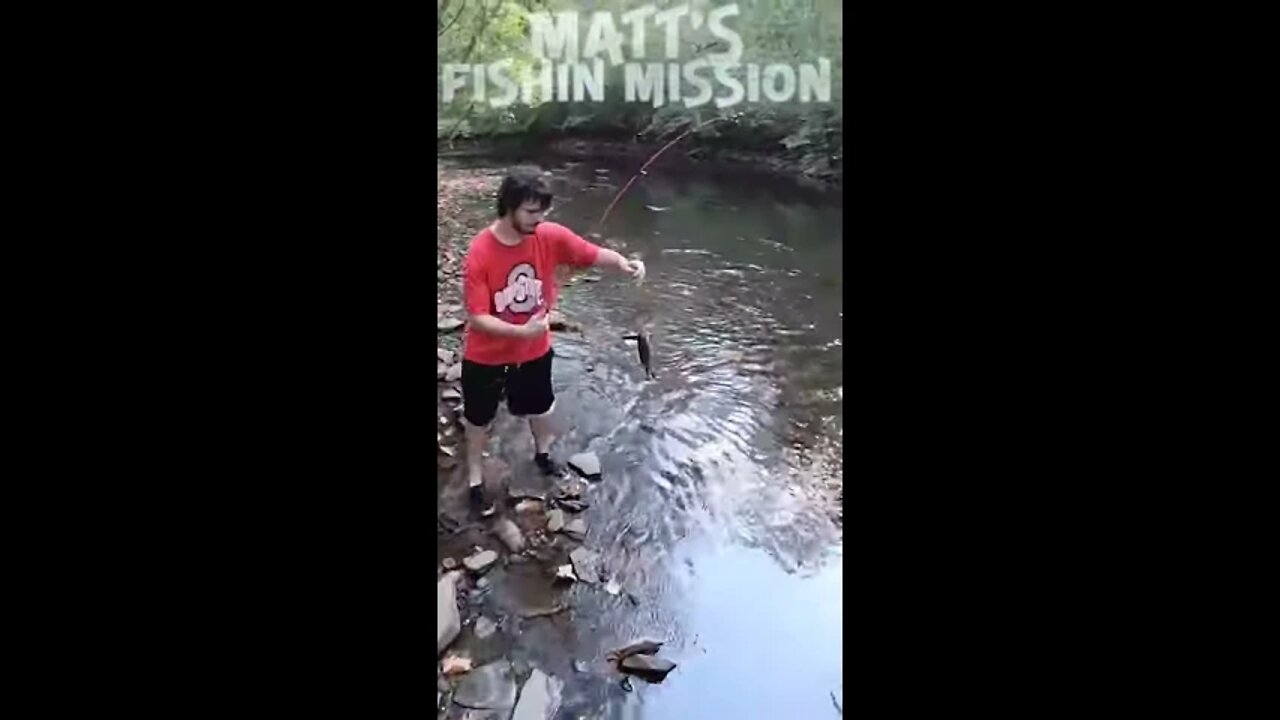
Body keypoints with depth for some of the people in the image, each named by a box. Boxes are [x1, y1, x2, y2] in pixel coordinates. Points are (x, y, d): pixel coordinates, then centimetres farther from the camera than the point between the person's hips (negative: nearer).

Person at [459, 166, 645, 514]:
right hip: (486, 354, -4)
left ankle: (542, 453, 57)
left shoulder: (551, 236, -17)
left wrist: (623, 263, -33)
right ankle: (475, 478, 41)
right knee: (479, 417, 18)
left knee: (540, 405, 27)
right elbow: (477, 318, -28)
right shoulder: (480, 253, -29)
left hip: (535, 348, 4)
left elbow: (593, 254, -12)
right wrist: (522, 330, -40)